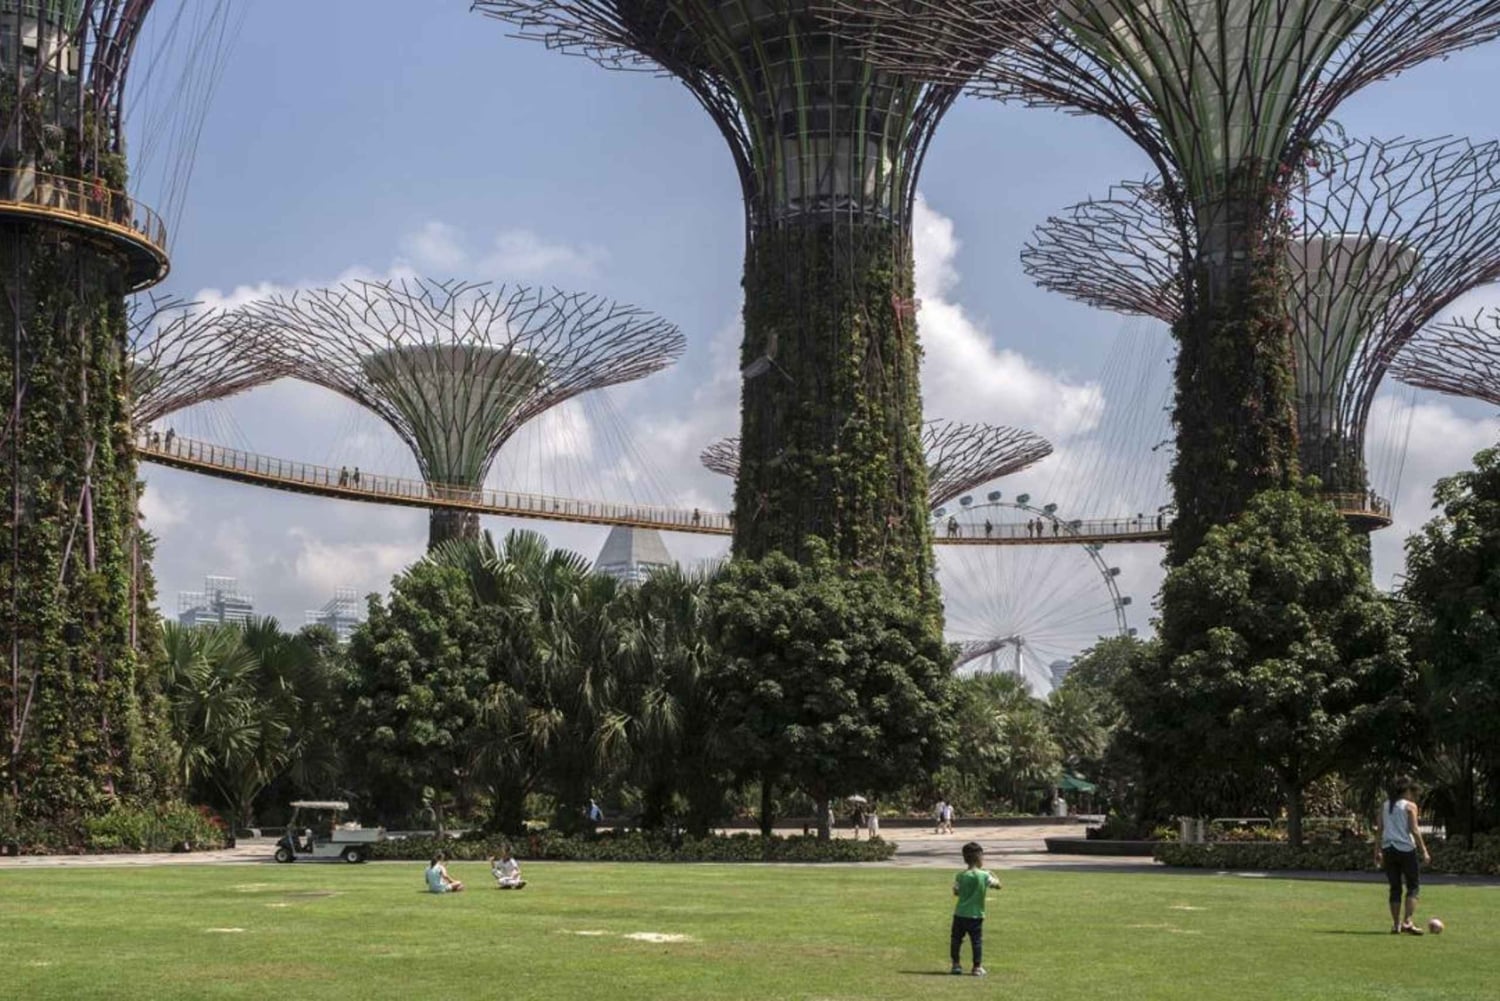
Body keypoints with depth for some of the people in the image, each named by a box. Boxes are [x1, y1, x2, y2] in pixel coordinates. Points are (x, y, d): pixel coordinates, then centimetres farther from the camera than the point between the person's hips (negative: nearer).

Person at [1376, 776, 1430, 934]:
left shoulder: (1385, 806, 11)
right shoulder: (1410, 806, -3)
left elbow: (1380, 831, 9)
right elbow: (1414, 830, -10)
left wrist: (1378, 851, 12)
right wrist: (1424, 851, -8)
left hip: (1389, 849, 5)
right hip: (1406, 849, -5)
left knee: (1395, 888, 10)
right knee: (1414, 886, 5)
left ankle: (1396, 924, 8)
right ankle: (1407, 922, -8)